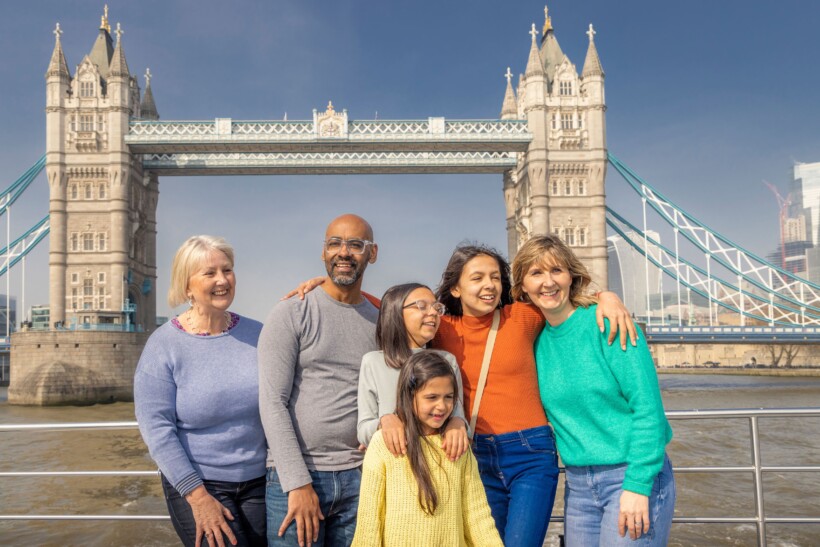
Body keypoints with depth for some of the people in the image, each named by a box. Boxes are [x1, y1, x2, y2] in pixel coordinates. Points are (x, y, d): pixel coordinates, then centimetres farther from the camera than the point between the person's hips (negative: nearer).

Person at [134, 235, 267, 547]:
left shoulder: (257, 334, 2)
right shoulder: (164, 345, -8)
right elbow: (156, 428, -12)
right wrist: (198, 496, -15)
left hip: (260, 483, 4)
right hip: (198, 484, -3)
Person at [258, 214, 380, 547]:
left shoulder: (380, 322, 9)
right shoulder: (291, 314, -4)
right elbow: (273, 402, -10)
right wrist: (298, 483, -15)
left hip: (358, 478, 4)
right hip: (295, 478, -3)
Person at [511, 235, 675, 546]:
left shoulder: (607, 323, -11)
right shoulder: (537, 339, 5)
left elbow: (648, 406, -14)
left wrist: (639, 484, -17)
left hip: (633, 476, -5)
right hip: (578, 484, 5)